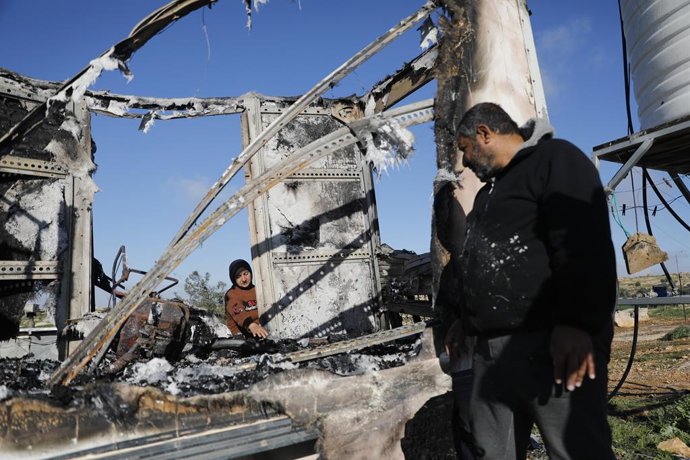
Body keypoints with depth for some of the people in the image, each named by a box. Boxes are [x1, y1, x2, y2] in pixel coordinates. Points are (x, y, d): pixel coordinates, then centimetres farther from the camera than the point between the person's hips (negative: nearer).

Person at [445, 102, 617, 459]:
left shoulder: (554, 159, -3)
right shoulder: (490, 189, 25)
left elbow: (585, 244, -17)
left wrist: (577, 323, -25)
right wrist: (466, 320, 34)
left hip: (549, 344, -9)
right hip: (491, 348, 9)